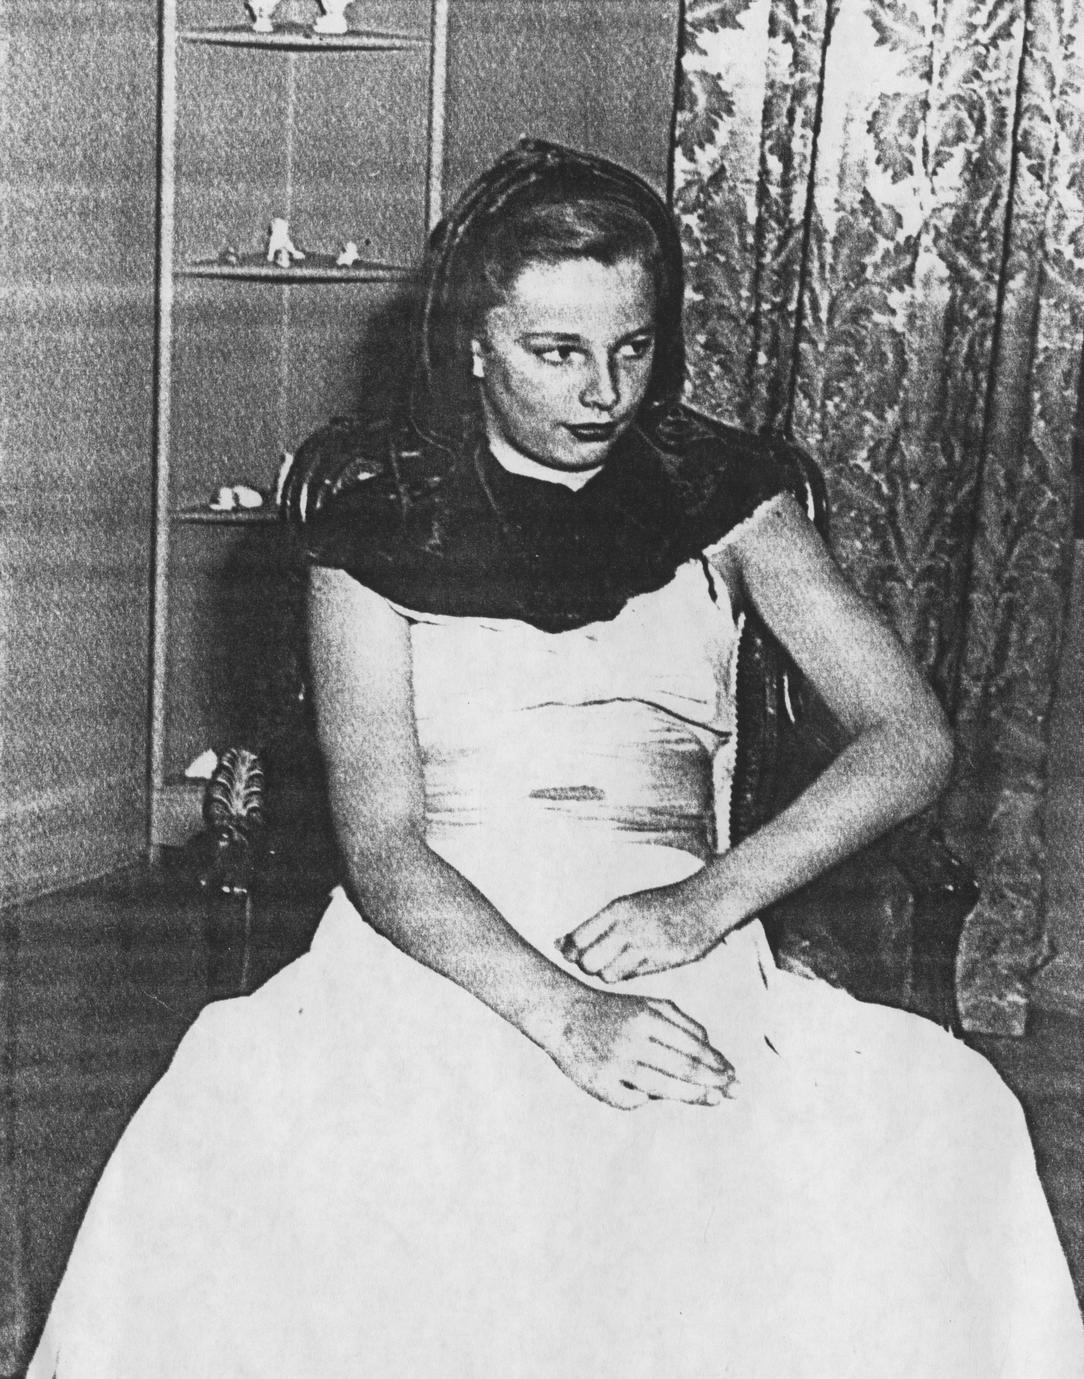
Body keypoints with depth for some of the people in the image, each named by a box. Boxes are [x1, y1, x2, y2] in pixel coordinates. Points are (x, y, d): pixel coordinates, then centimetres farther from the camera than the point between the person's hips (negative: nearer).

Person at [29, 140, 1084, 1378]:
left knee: (944, 1129, -30)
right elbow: (381, 844, -5)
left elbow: (911, 740, 4)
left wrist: (709, 901, -12)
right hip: (438, 950, -1)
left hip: (683, 961, 2)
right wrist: (561, 1014, -24)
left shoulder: (721, 496, 11)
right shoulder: (379, 536, 6)